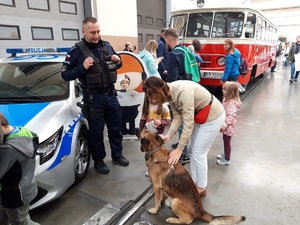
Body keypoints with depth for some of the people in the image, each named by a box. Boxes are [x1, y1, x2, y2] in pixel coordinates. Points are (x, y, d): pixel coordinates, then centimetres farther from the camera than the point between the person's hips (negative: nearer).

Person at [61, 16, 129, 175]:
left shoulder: (107, 46, 6)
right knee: (96, 131, 7)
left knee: (115, 127, 15)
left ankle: (117, 155, 34)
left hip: (111, 95, 5)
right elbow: (65, 75, -6)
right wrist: (82, 67, -21)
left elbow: (116, 65, 20)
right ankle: (98, 161, 25)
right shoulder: (76, 51, -7)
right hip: (93, 98, -4)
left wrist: (118, 61, -4)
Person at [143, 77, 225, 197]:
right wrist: (169, 135, -16)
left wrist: (179, 148, -27)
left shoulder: (183, 91, -35)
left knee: (198, 152, 0)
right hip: (199, 115, 8)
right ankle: (195, 181, 31)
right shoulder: (170, 93, -8)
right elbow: (178, 117, -3)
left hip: (213, 116, -8)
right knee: (191, 149, 13)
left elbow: (188, 123, -32)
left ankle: (201, 188, 20)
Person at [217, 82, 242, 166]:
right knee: (225, 140, 23)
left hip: (228, 127, -9)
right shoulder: (226, 100, 2)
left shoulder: (232, 103, -27)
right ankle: (225, 154, 42)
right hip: (226, 126, 9)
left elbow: (231, 116, -30)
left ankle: (227, 160, 20)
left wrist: (224, 125, -29)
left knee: (227, 142, 5)